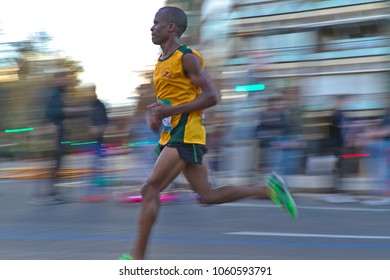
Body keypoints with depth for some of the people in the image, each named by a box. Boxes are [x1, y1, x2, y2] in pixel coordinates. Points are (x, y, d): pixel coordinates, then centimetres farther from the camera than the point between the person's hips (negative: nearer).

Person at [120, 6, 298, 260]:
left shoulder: (187, 58, -11)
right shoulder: (162, 61, 16)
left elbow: (211, 96, -15)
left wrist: (170, 111, -20)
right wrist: (155, 113, 6)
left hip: (185, 135, -10)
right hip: (172, 135, 10)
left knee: (150, 189, -14)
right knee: (208, 195, 10)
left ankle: (138, 258, -13)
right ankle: (269, 190, 16)